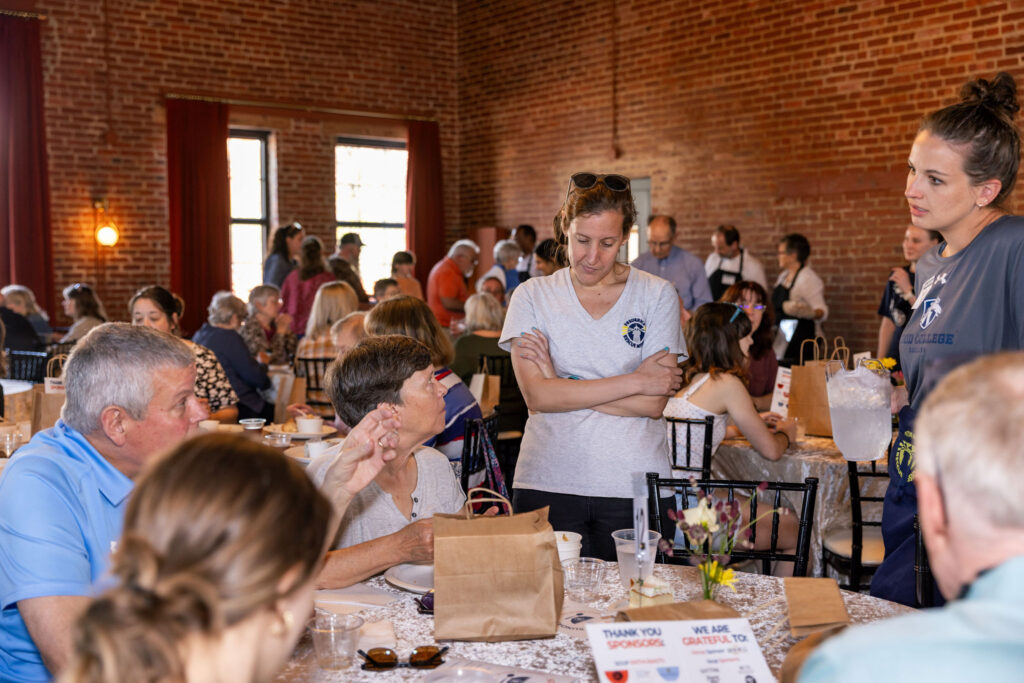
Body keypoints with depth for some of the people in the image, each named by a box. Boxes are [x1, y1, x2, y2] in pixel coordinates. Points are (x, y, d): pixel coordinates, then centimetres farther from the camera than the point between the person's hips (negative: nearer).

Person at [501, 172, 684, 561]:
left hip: (634, 485, 0)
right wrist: (635, 380, -9)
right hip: (548, 484, 0)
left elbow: (654, 404, -7)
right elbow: (536, 395, -9)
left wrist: (563, 385, -10)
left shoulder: (656, 295, 2)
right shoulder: (533, 296, 3)